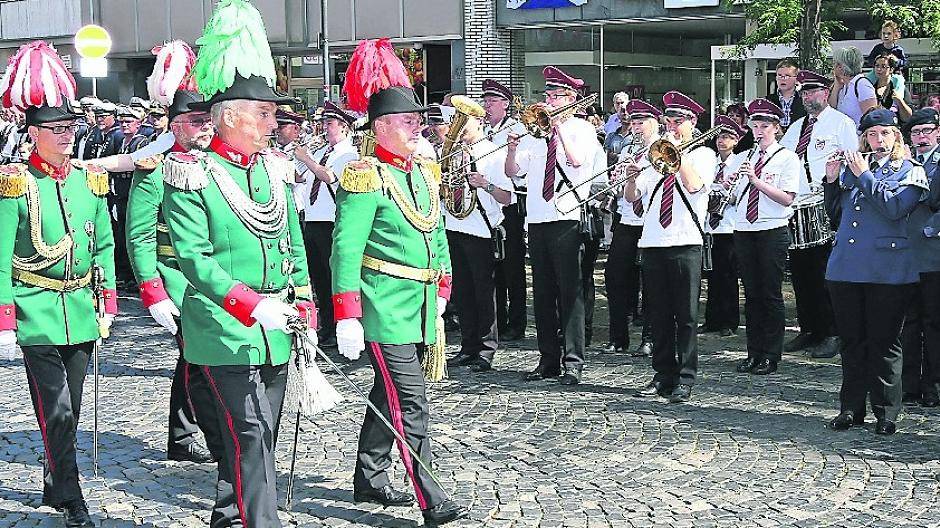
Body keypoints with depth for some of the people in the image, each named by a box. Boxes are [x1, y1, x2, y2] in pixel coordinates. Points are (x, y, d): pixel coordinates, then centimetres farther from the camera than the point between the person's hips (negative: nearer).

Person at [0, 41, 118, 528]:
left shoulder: (91, 178, 7)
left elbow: (104, 246, 14)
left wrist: (107, 303, 10)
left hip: (81, 310, 5)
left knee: (68, 410, 14)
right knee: (57, 411, -6)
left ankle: (53, 486, 31)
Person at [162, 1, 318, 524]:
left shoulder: (275, 167, 10)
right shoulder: (192, 174, -10)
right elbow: (194, 257, -16)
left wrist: (305, 311, 10)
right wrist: (251, 305, -23)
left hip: (276, 326, 7)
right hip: (226, 327, -7)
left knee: (259, 436, 15)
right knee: (251, 435, -10)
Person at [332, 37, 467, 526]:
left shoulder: (424, 173, 12)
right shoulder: (366, 178, -13)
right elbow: (345, 251, -17)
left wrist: (441, 291, 20)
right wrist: (346, 319, -20)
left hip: (419, 304, 8)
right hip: (385, 306, -8)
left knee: (388, 396, 18)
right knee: (411, 403, -9)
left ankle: (369, 480, 31)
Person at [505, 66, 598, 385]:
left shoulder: (582, 129, 3)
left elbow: (577, 159, -18)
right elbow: (512, 172, 13)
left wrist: (559, 125, -12)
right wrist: (512, 149, -6)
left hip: (567, 218, -5)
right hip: (537, 219, 5)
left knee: (570, 292, -7)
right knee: (542, 293, 7)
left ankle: (573, 361, -4)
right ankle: (548, 359, 14)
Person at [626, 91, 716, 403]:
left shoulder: (702, 154, 6)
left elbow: (695, 184, -15)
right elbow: (631, 197, 12)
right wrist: (632, 176, -7)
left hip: (685, 243, -5)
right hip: (652, 242, 5)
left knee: (686, 315, -4)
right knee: (659, 315, 8)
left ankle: (685, 380, 0)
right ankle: (663, 375, 15)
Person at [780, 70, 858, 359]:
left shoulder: (841, 123, 2)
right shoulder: (796, 128, 22)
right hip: (797, 208, 7)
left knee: (825, 273, -8)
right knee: (801, 272, 8)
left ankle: (832, 335, -2)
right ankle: (807, 331, 17)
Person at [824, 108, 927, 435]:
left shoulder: (911, 171, 4)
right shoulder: (851, 168, 16)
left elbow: (895, 207, -14)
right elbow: (835, 214, 20)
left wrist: (864, 175, -11)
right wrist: (831, 181, 7)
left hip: (887, 270, -4)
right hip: (846, 268, 4)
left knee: (884, 342, 1)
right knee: (852, 341, 9)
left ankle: (886, 413, 10)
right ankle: (851, 408, 18)